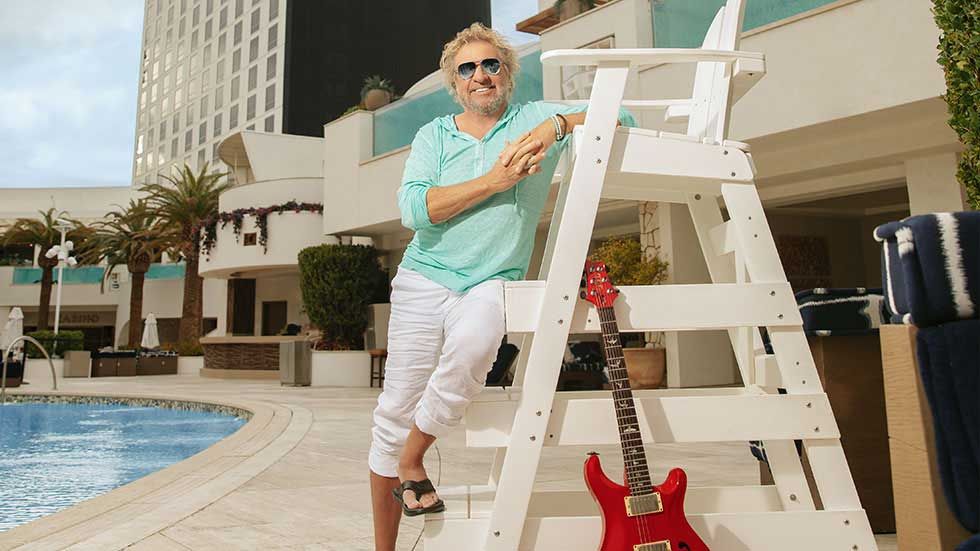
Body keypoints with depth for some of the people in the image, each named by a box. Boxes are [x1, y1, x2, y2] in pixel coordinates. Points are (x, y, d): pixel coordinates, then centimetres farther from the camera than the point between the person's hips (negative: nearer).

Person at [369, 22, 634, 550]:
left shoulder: (536, 119, 9)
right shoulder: (433, 135, 10)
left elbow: (619, 115, 2)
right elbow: (414, 209, -7)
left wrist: (558, 124, -14)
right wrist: (495, 179, -12)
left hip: (492, 283, -1)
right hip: (424, 278, 2)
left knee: (473, 342, -36)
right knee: (395, 410, -3)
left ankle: (411, 462, -11)